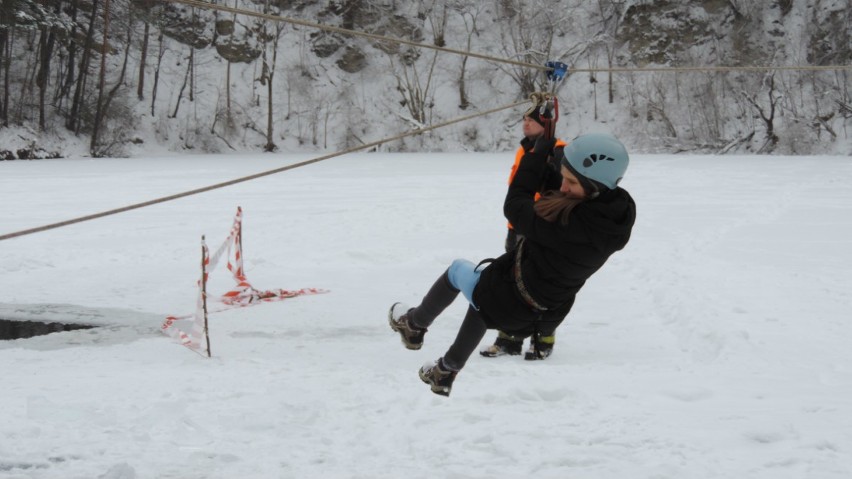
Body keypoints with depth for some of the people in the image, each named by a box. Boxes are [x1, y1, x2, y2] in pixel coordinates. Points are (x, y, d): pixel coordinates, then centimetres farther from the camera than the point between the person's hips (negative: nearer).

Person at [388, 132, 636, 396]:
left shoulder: (571, 222, -39)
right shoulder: (620, 210, -18)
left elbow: (515, 206, -22)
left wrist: (538, 152, -12)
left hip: (510, 303, -7)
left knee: (458, 270, 23)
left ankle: (414, 325, 47)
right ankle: (446, 372, 50)